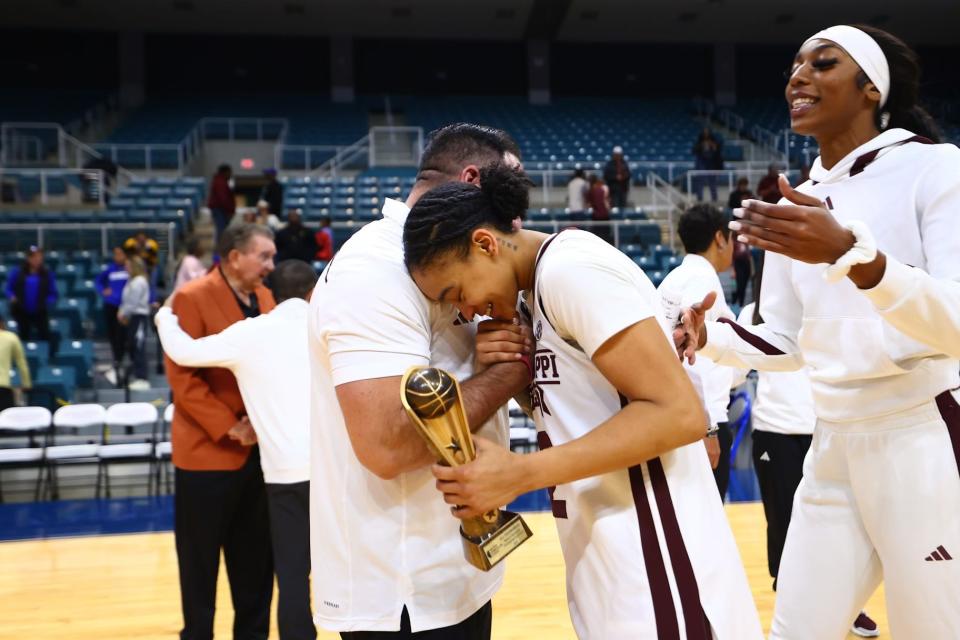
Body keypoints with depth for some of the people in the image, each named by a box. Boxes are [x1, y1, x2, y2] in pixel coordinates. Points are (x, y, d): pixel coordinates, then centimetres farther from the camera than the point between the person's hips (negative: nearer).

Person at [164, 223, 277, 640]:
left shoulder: (265, 298, 9)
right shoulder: (192, 298, -10)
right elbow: (181, 376, -14)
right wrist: (228, 428, -17)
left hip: (261, 449, 6)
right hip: (207, 450, -6)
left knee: (257, 563, 13)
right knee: (201, 564, 8)